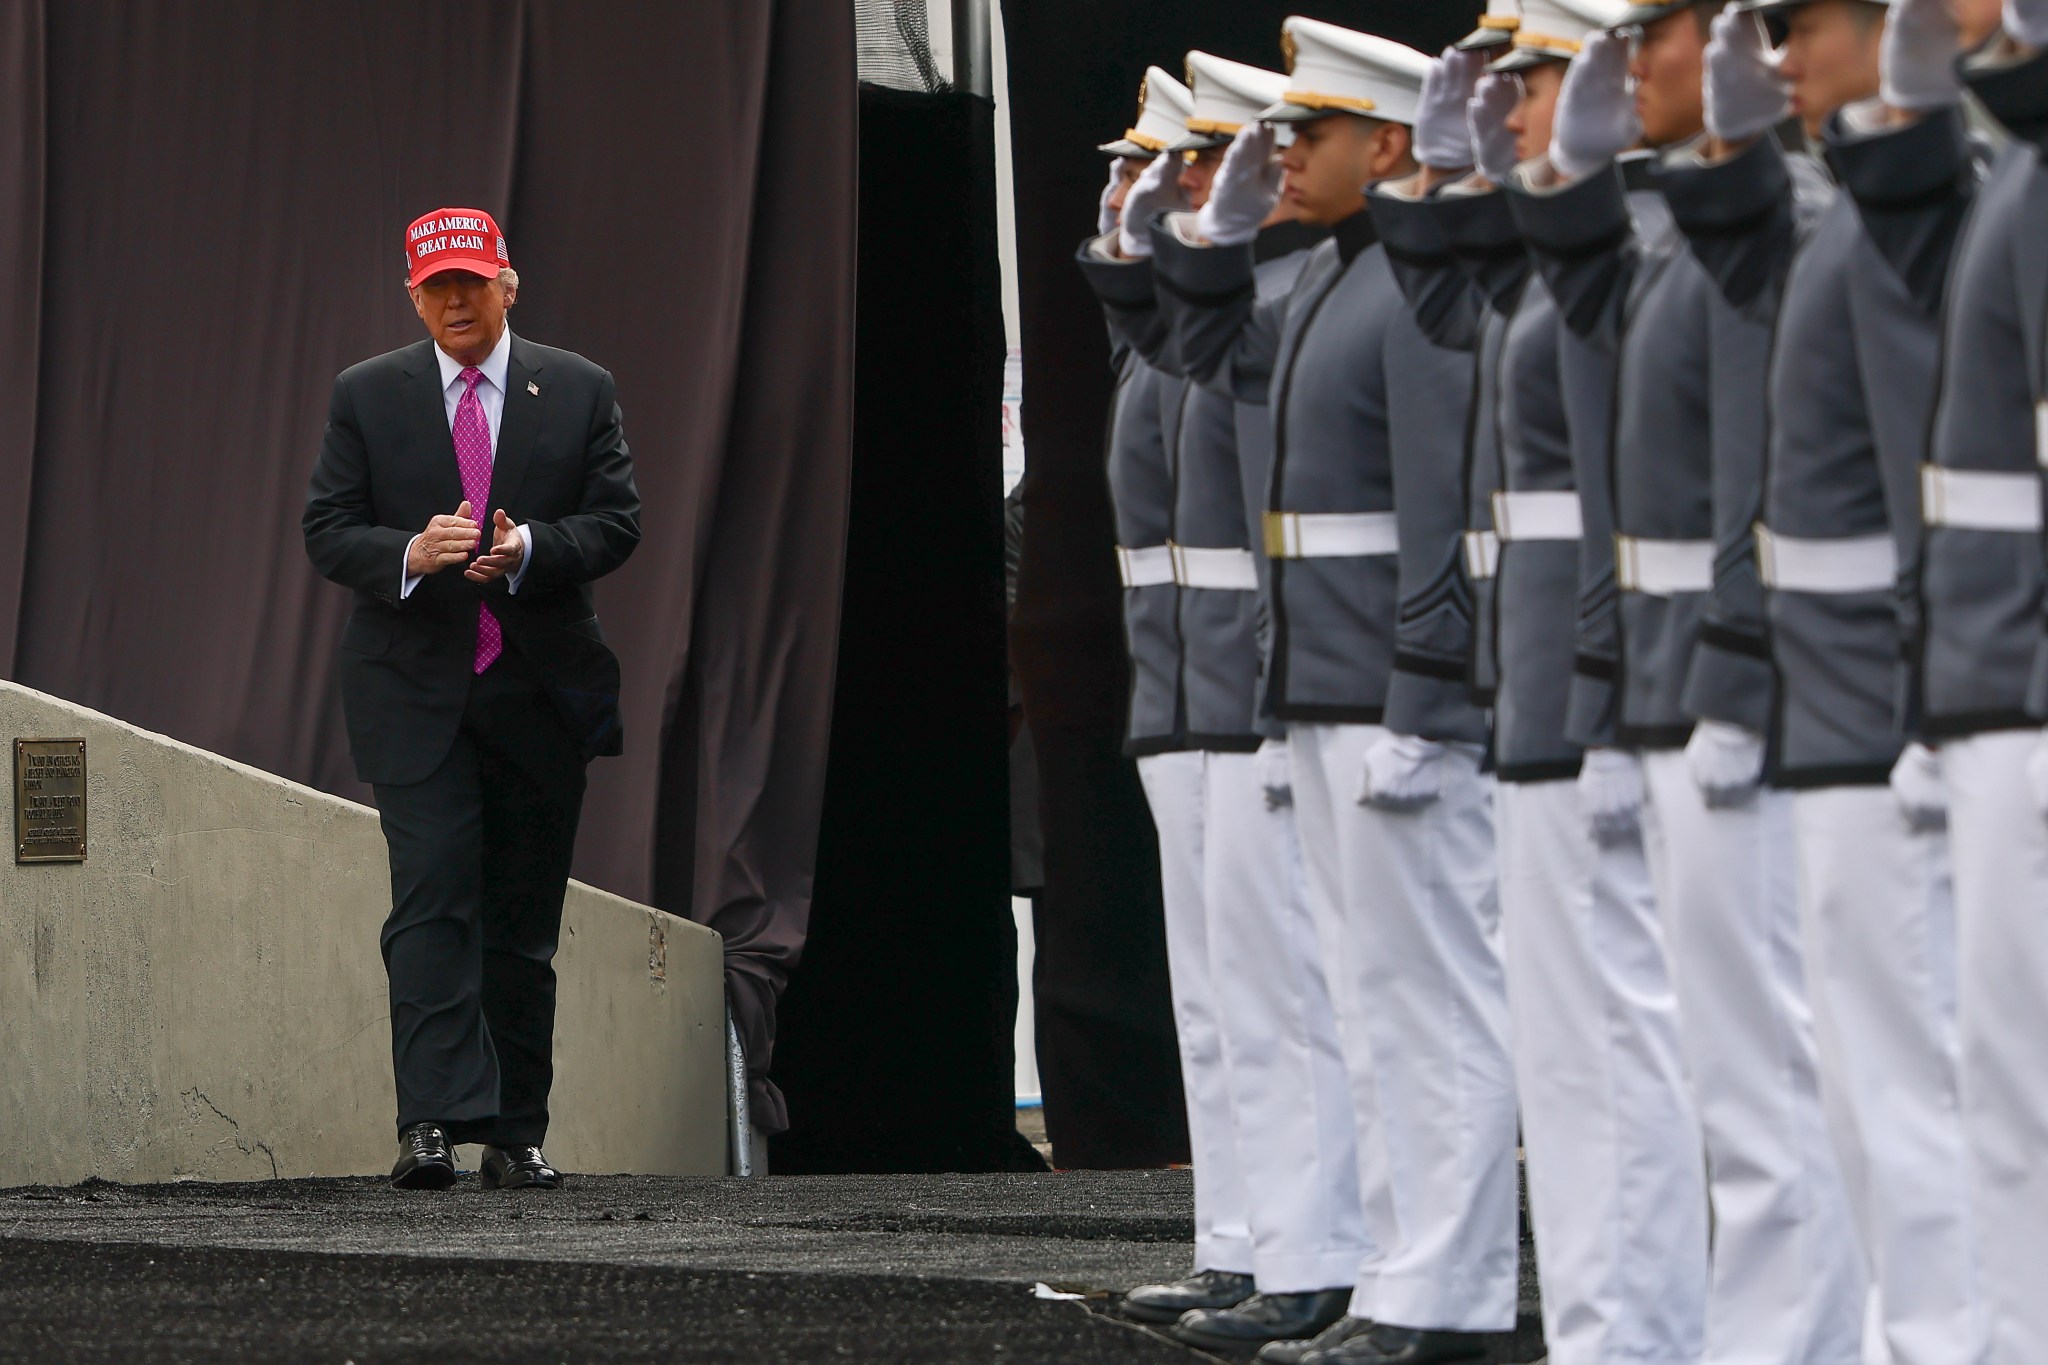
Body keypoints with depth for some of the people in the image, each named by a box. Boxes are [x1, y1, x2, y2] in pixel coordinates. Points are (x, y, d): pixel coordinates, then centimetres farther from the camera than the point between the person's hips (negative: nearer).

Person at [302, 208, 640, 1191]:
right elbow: (328, 531, 2)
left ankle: (515, 1134, 12)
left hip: (542, 693, 2)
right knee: (431, 904, -14)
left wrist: (530, 548, -17)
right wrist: (410, 553, -18)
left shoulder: (579, 392, 7)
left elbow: (615, 522, 3)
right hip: (415, 694, -2)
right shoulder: (366, 397, 6)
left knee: (525, 922, 6)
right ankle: (435, 1121, -21)